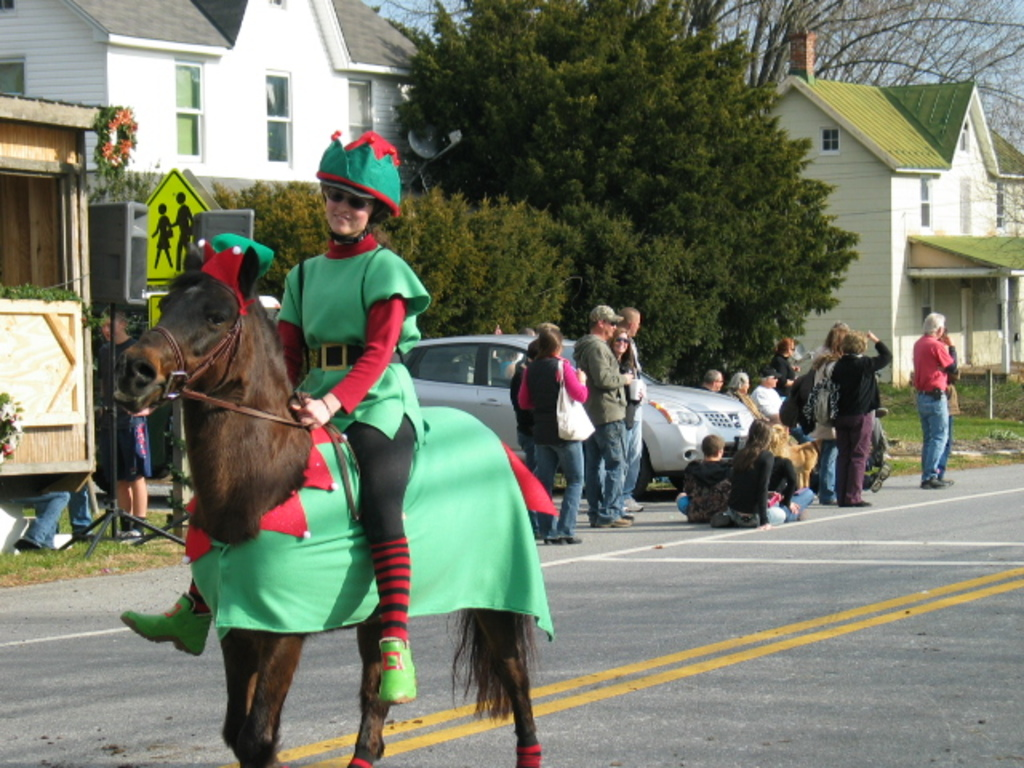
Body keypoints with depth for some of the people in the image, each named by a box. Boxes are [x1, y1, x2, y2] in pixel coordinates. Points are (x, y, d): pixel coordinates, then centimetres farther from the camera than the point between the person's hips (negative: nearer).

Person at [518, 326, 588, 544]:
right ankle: (566, 530, -7)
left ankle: (547, 531, 5)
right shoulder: (562, 366, -11)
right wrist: (581, 381, 4)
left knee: (544, 481, 9)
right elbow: (580, 395, -15)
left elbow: (524, 402, 9)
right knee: (575, 480, 3)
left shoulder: (531, 369, 5)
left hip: (541, 433, 5)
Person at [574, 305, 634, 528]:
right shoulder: (597, 347, -14)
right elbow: (603, 379, -22)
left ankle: (595, 513, 14)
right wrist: (623, 379, -7)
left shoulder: (585, 347, 19)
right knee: (616, 464, -8)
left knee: (593, 465, 10)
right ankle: (610, 514, -11)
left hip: (591, 415, 11)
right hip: (608, 413, -11)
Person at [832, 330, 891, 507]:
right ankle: (853, 497, -5)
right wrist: (876, 340, 14)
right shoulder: (865, 364, -12)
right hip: (861, 415, -5)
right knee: (859, 456, -2)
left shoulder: (838, 365, 2)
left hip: (841, 415, 5)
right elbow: (887, 356, 1)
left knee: (843, 455, 10)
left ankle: (841, 496, 11)